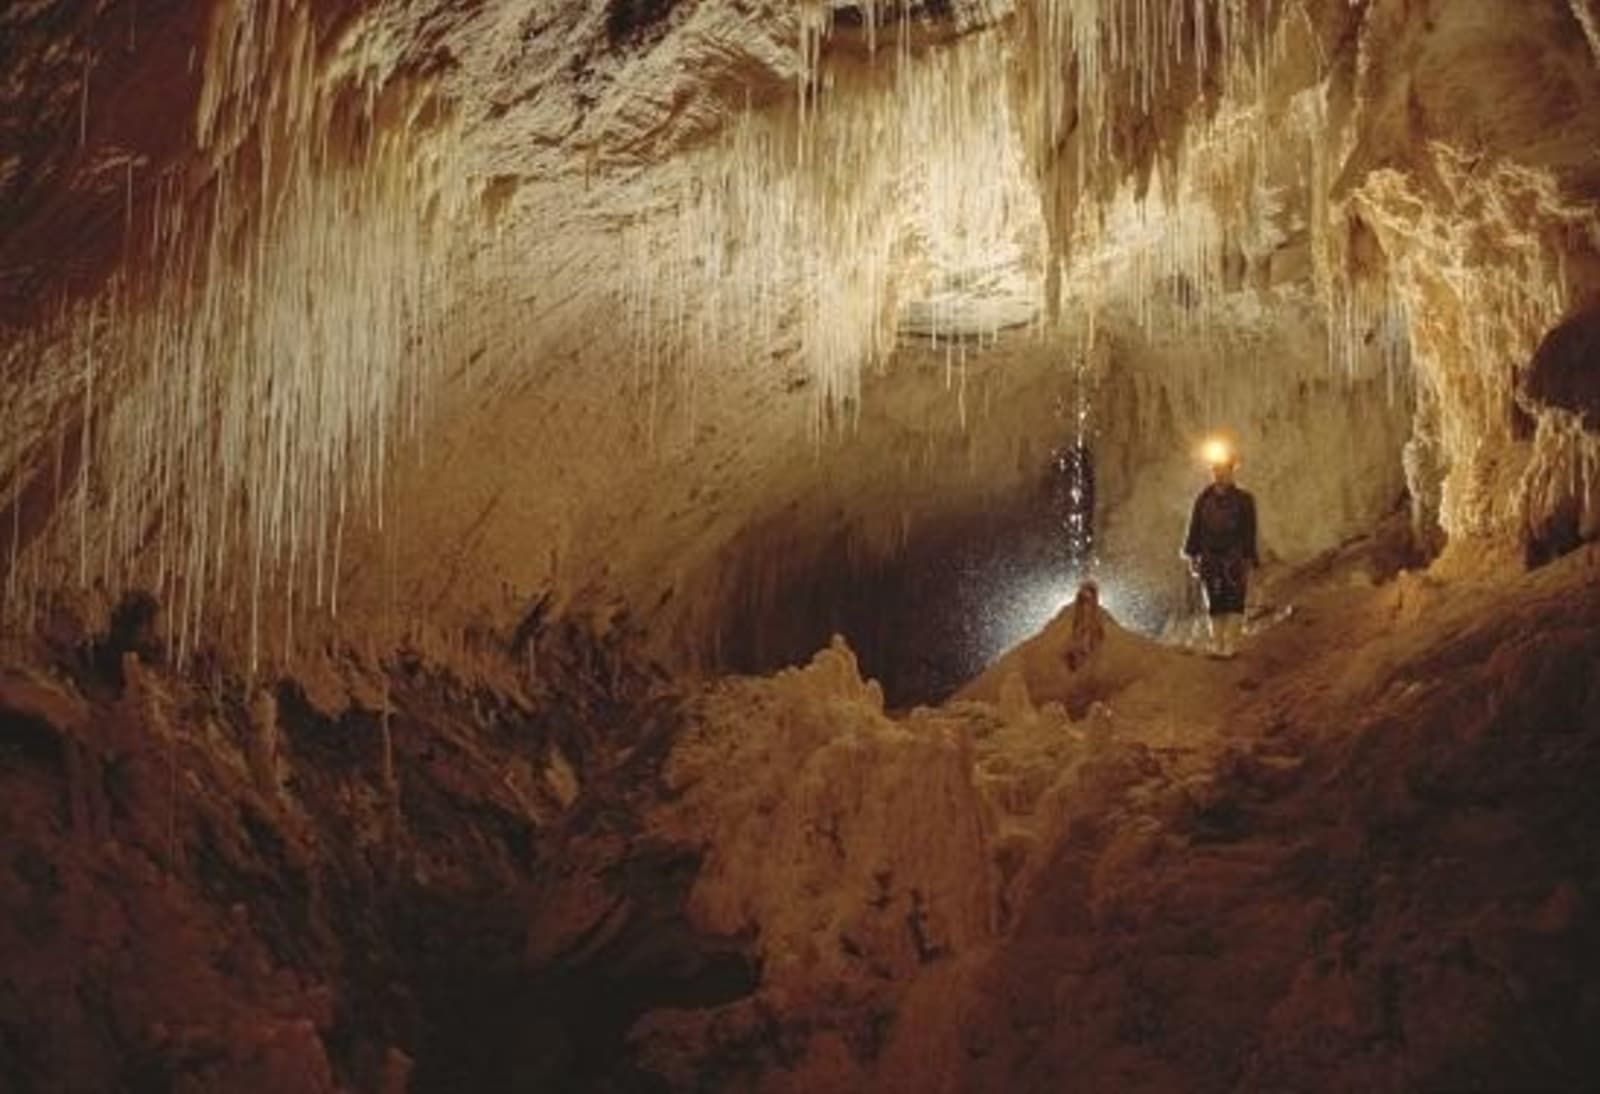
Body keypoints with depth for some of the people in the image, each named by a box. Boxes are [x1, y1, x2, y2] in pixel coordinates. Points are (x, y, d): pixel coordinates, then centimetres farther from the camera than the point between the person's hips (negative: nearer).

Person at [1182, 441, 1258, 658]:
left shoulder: (1243, 499, 0)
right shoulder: (1204, 499, 7)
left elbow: (1249, 533, -2)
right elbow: (1194, 528, 8)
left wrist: (1248, 560, -7)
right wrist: (1192, 556, 3)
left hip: (1234, 559, -3)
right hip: (1210, 559, 3)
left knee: (1234, 602, -5)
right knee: (1214, 603, 5)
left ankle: (1231, 645, -4)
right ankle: (1217, 644, 10)